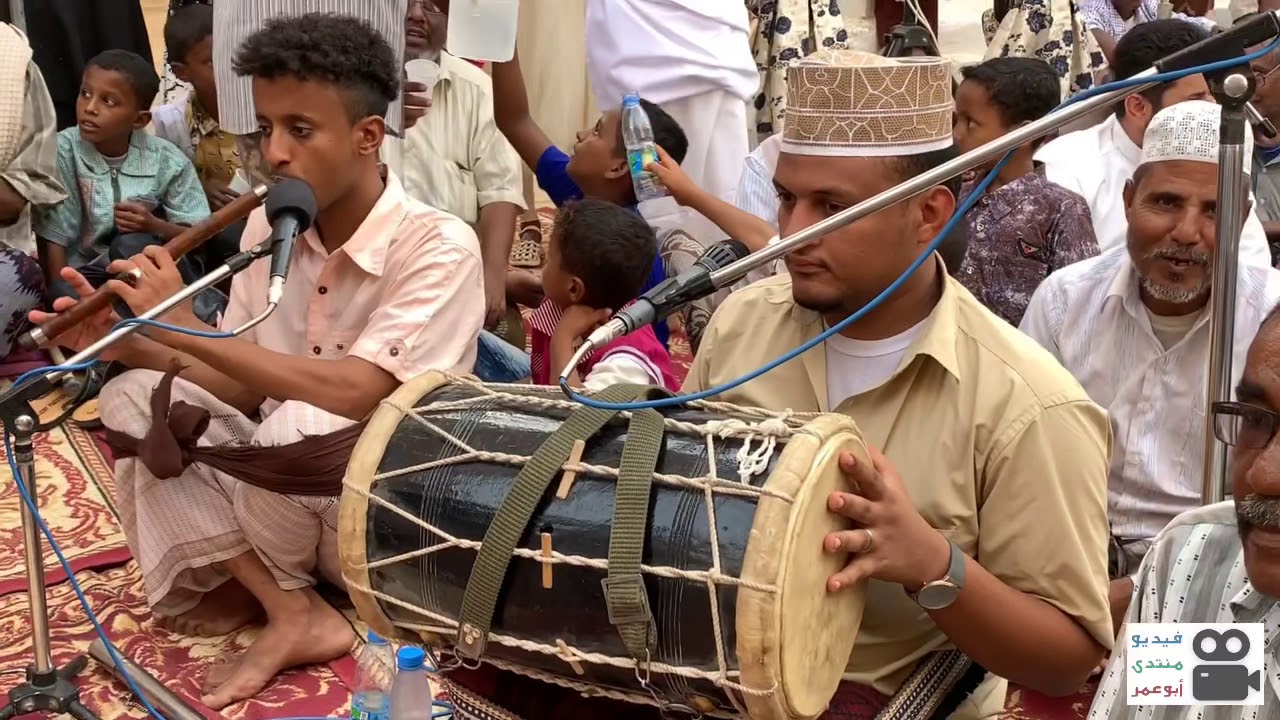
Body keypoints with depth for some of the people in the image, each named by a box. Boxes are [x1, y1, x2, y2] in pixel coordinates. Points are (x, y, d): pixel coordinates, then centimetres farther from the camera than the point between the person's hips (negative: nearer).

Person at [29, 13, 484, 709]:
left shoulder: (437, 246, -21)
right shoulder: (268, 228, -2)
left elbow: (356, 395, -32)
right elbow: (244, 386, 3)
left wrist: (188, 329, -29)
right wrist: (135, 346, -15)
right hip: (280, 493, 6)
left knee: (301, 426, -35)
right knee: (133, 399, -10)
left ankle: (254, 582, -1)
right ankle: (294, 610, -14)